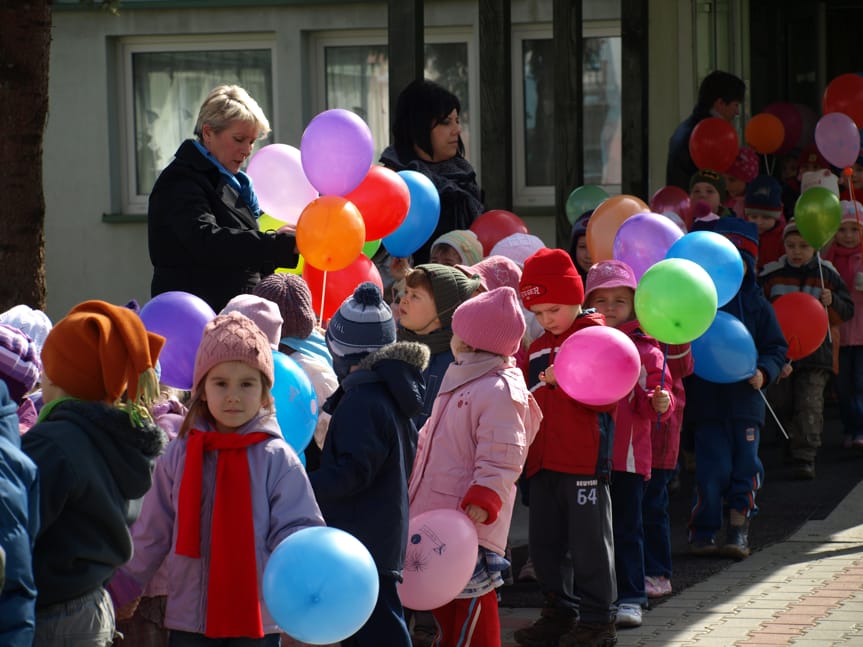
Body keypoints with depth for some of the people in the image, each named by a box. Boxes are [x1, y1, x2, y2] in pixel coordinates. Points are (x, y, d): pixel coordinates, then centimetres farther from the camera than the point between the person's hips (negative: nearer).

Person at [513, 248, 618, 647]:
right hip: (543, 461, 8)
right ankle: (560, 612, 22)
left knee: (589, 542, -2)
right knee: (544, 542, 11)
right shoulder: (538, 348, 18)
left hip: (584, 460, -8)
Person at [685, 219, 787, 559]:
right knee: (712, 468, -5)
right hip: (707, 400, -3)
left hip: (745, 399, 3)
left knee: (745, 467, 3)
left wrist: (763, 372, -7)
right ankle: (703, 532, 6)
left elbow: (777, 347, 10)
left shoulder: (756, 304, 8)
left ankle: (738, 531, 13)